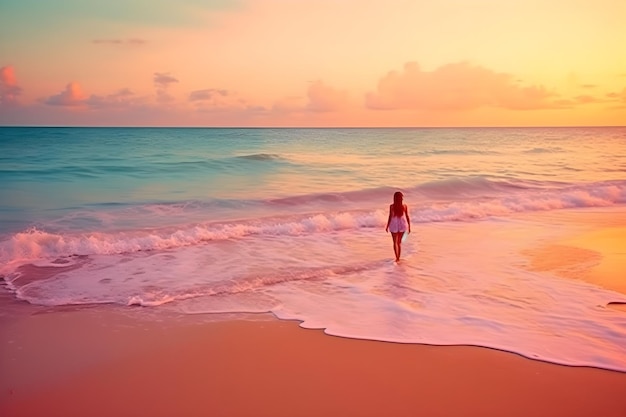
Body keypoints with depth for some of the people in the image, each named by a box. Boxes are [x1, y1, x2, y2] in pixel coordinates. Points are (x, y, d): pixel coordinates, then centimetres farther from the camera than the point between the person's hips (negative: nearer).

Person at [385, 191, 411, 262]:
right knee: (399, 242, 18)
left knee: (395, 242, 10)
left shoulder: (392, 206, -14)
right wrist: (409, 226, 6)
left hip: (394, 225, -2)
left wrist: (387, 226, 1)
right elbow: (407, 217, -4)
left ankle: (397, 258, 1)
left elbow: (390, 217, -12)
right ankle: (398, 257, 23)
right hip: (402, 225, 3)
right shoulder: (405, 206, -7)